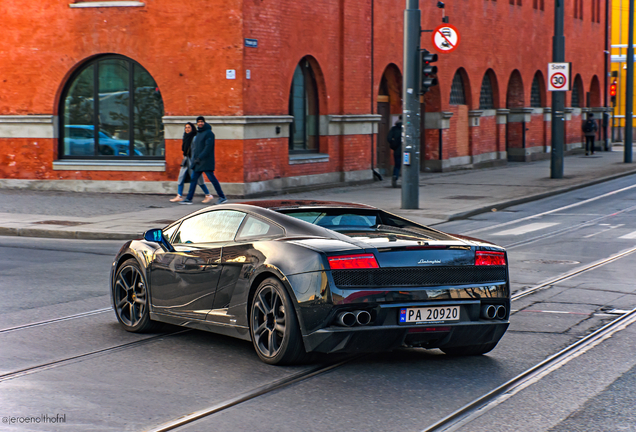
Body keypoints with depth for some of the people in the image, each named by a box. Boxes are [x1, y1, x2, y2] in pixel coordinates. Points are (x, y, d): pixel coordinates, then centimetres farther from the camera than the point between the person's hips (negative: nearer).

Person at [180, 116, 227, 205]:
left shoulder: (209, 133, -9)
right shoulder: (198, 134, 17)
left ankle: (222, 197, 2)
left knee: (212, 179, -6)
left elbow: (208, 147, -18)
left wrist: (200, 158, -23)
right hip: (197, 162, 8)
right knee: (193, 179, 5)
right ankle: (189, 199, 7)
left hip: (206, 161, -8)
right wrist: (194, 158, 11)